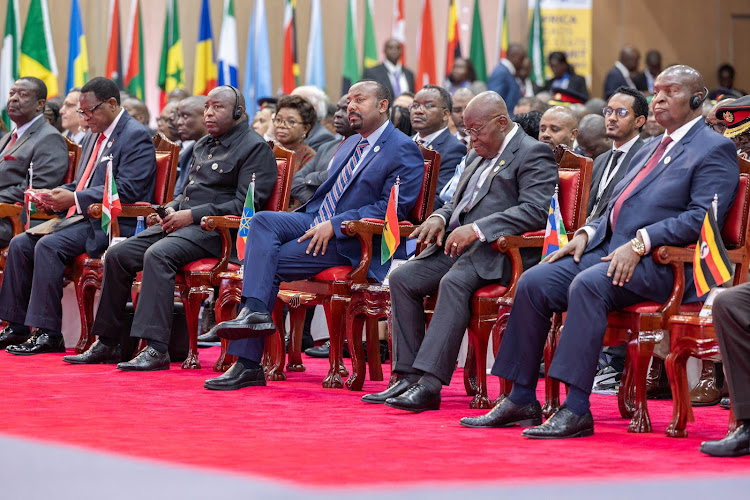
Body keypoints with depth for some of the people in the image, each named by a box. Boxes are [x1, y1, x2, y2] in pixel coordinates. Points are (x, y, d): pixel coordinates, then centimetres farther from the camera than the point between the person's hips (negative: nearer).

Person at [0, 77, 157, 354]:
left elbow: (127, 191, -19)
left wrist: (74, 199, -21)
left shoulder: (136, 136, -8)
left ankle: (49, 333, -26)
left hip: (112, 224, -10)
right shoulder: (95, 136, 22)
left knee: (48, 245, -28)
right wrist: (54, 197, 7)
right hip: (82, 218, 10)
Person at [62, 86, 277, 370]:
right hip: (182, 222, 9)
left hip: (214, 230, -9)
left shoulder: (255, 148, -5)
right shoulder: (203, 145, 24)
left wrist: (192, 216, -16)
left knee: (158, 255, -33)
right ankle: (108, 343, 1)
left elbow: (245, 205, -15)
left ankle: (156, 349, -38)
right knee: (118, 255, -5)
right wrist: (171, 210, 8)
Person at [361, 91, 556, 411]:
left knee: (454, 282, -35)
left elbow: (535, 211, -18)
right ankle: (409, 378, -12)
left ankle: (430, 385, -40)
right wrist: (440, 218, 5)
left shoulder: (533, 154, -5)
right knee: (401, 278, -9)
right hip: (457, 243, 9)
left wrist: (476, 229, -24)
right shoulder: (478, 156, 24)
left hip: (499, 250, -9)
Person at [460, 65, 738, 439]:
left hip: (657, 263, -9)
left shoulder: (715, 150, -1)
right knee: (533, 282, -10)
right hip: (608, 248, 9)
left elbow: (701, 217, -14)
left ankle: (576, 410, -36)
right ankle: (521, 400, -6)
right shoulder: (649, 151, 27)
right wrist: (587, 233, 8)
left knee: (588, 284, -35)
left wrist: (640, 243, -20)